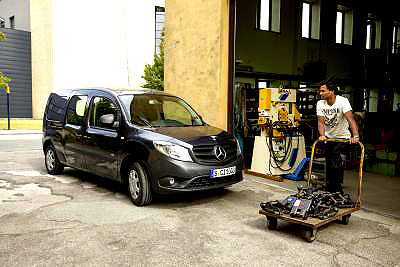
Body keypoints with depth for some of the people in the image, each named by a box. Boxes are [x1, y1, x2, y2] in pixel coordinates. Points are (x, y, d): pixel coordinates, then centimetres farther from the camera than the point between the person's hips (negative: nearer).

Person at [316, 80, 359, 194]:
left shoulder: (343, 101, -18)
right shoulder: (320, 103, -6)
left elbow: (350, 119, -30)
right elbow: (321, 121, -12)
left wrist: (355, 136, -43)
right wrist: (322, 135, -31)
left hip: (342, 137, -4)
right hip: (328, 138, 4)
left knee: (337, 166, -17)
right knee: (329, 166, 8)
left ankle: (336, 190, -5)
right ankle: (330, 191, 21)